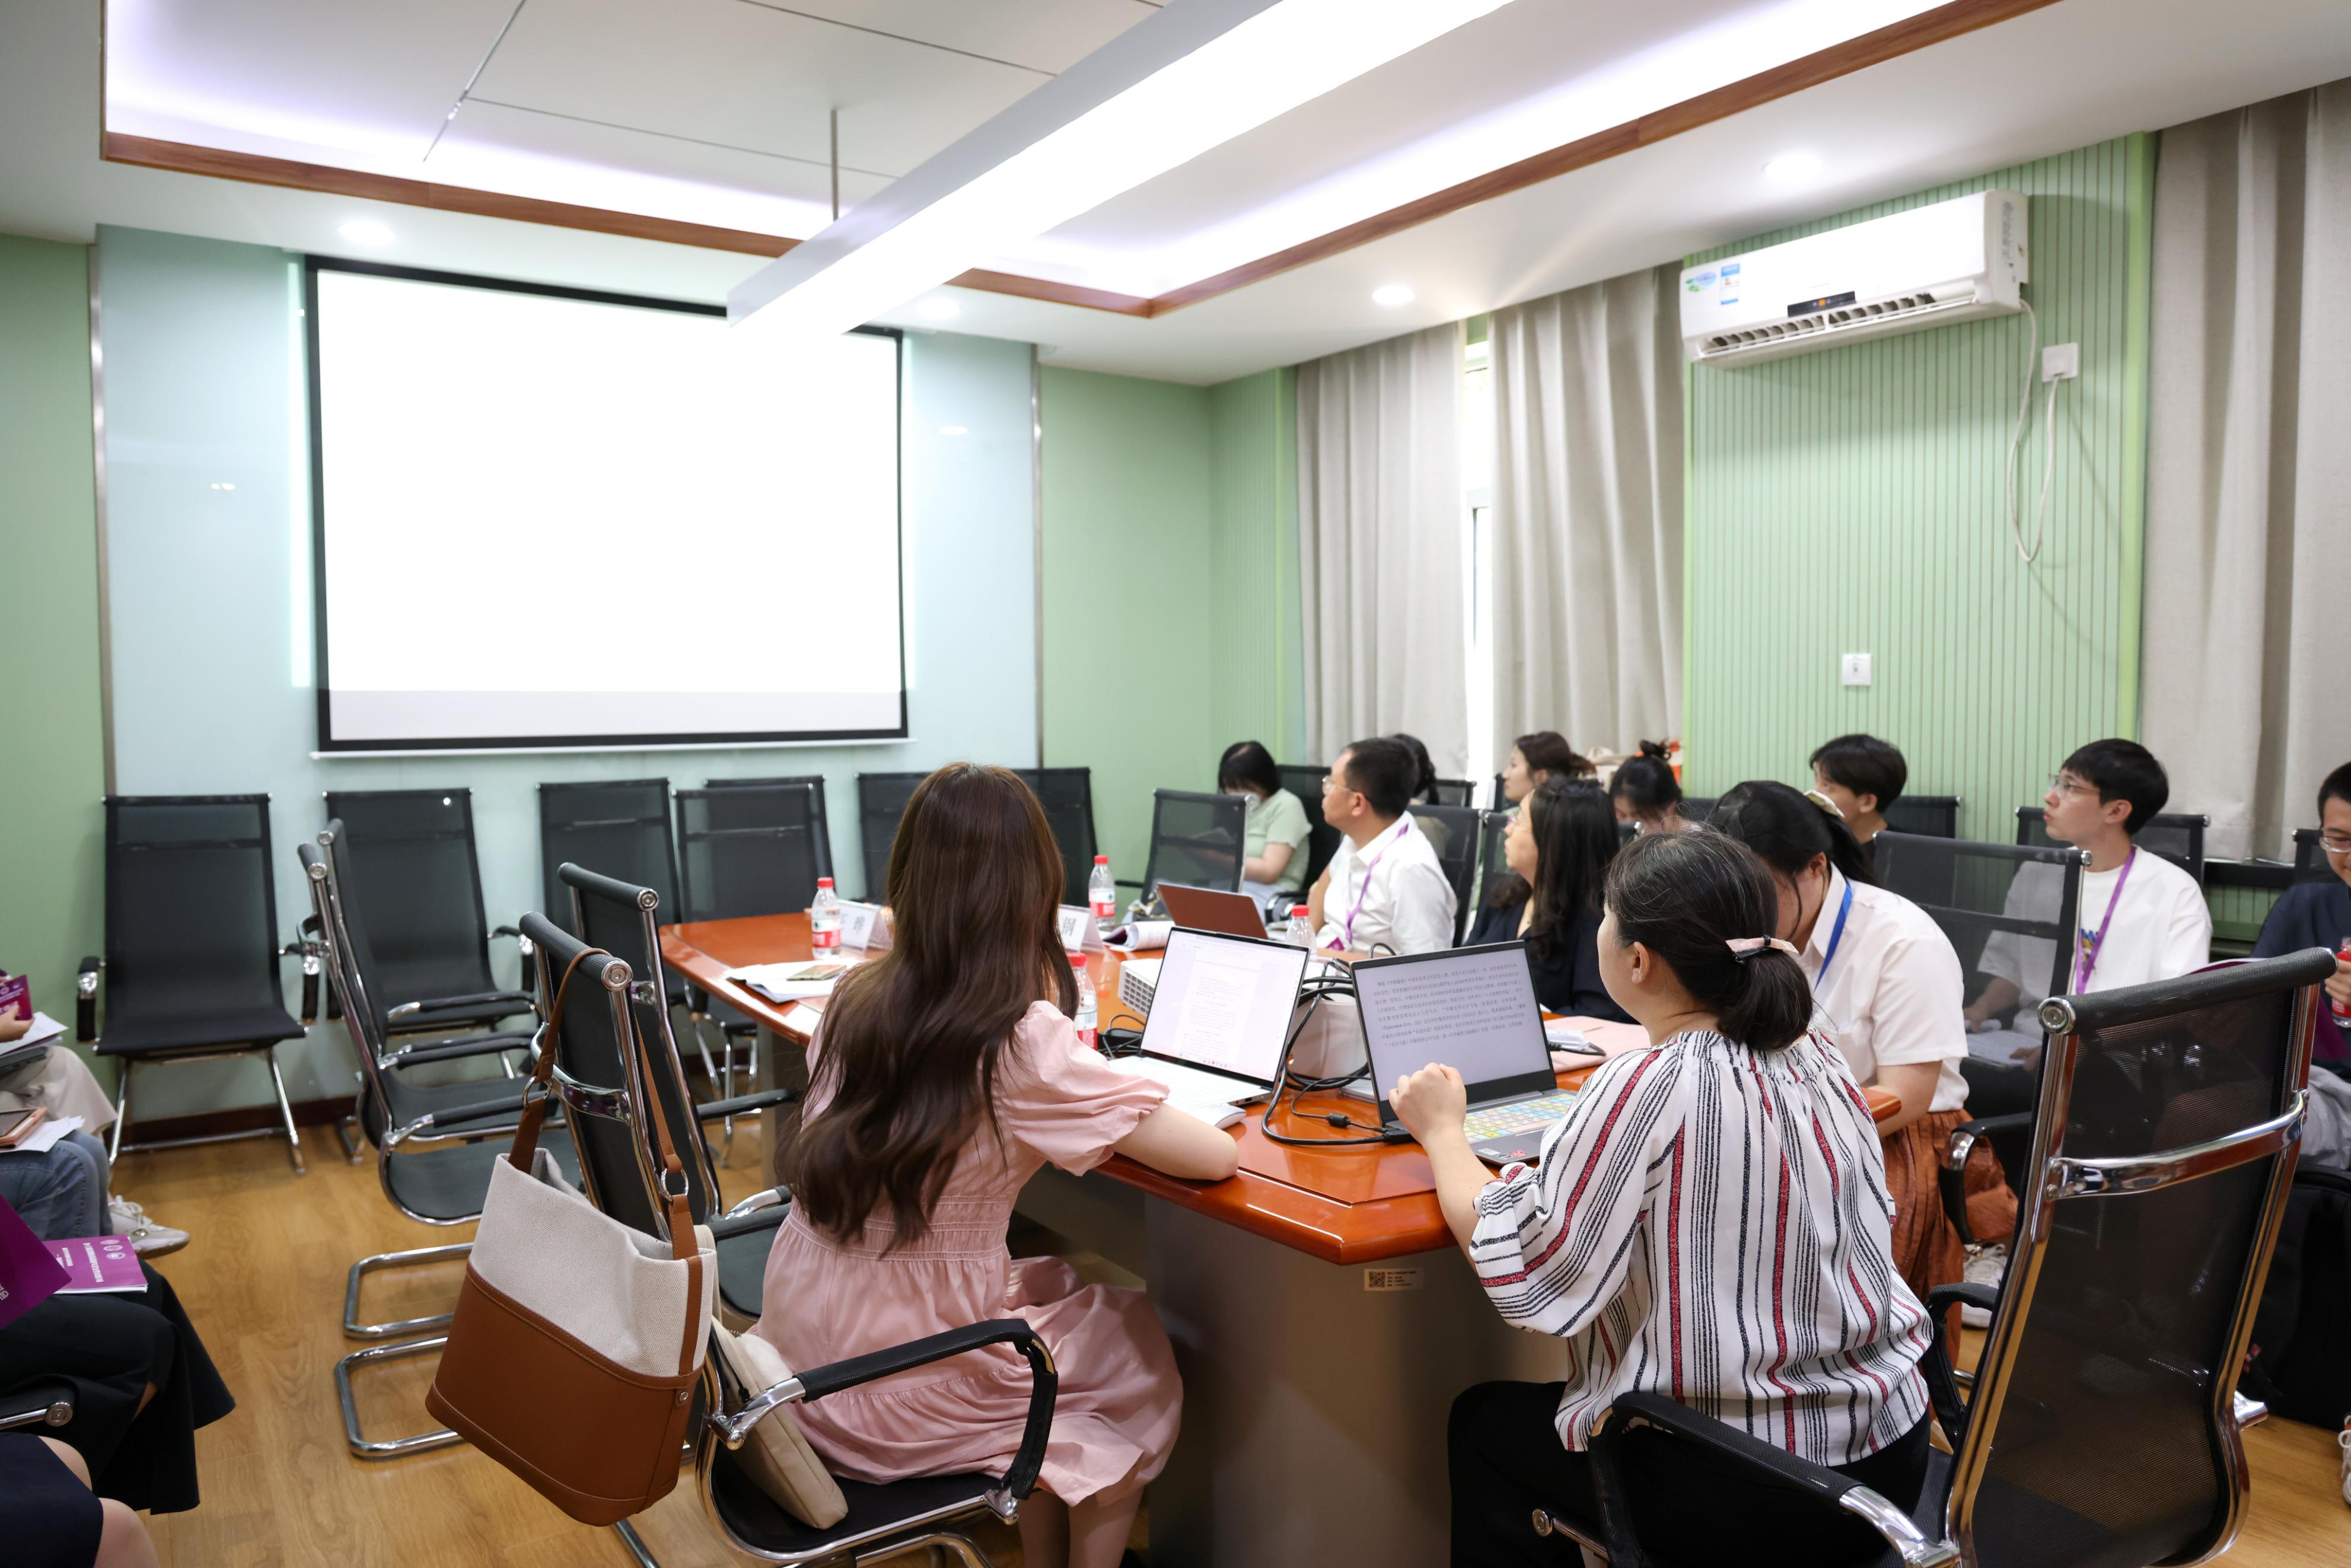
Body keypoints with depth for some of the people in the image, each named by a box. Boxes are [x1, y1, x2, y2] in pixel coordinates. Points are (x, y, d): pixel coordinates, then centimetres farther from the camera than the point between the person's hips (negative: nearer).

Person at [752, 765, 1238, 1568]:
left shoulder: (853, 998, -4)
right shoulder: (1022, 1041, -23)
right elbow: (1215, 1158, -18)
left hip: (799, 1354, 6)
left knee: (1052, 1285, 26)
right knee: (1140, 1348, 19)